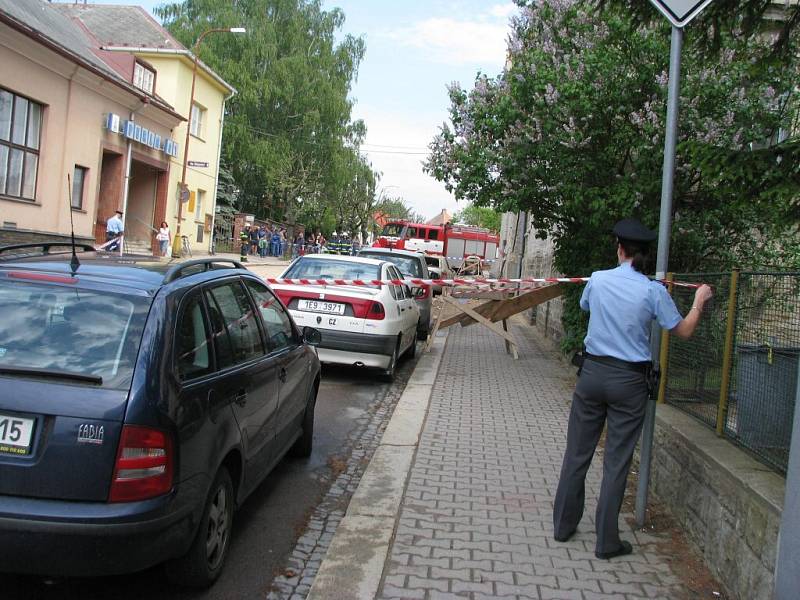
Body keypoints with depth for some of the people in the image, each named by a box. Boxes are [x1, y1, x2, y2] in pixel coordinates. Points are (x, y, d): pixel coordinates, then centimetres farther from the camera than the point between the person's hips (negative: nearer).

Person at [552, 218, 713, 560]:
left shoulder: (598, 280, -3)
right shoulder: (653, 291, -9)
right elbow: (684, 331, 1)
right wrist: (699, 302, 18)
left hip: (593, 373, 2)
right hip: (629, 381, -2)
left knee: (577, 452, 13)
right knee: (617, 461, 6)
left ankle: (563, 525, 24)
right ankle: (606, 541, 14)